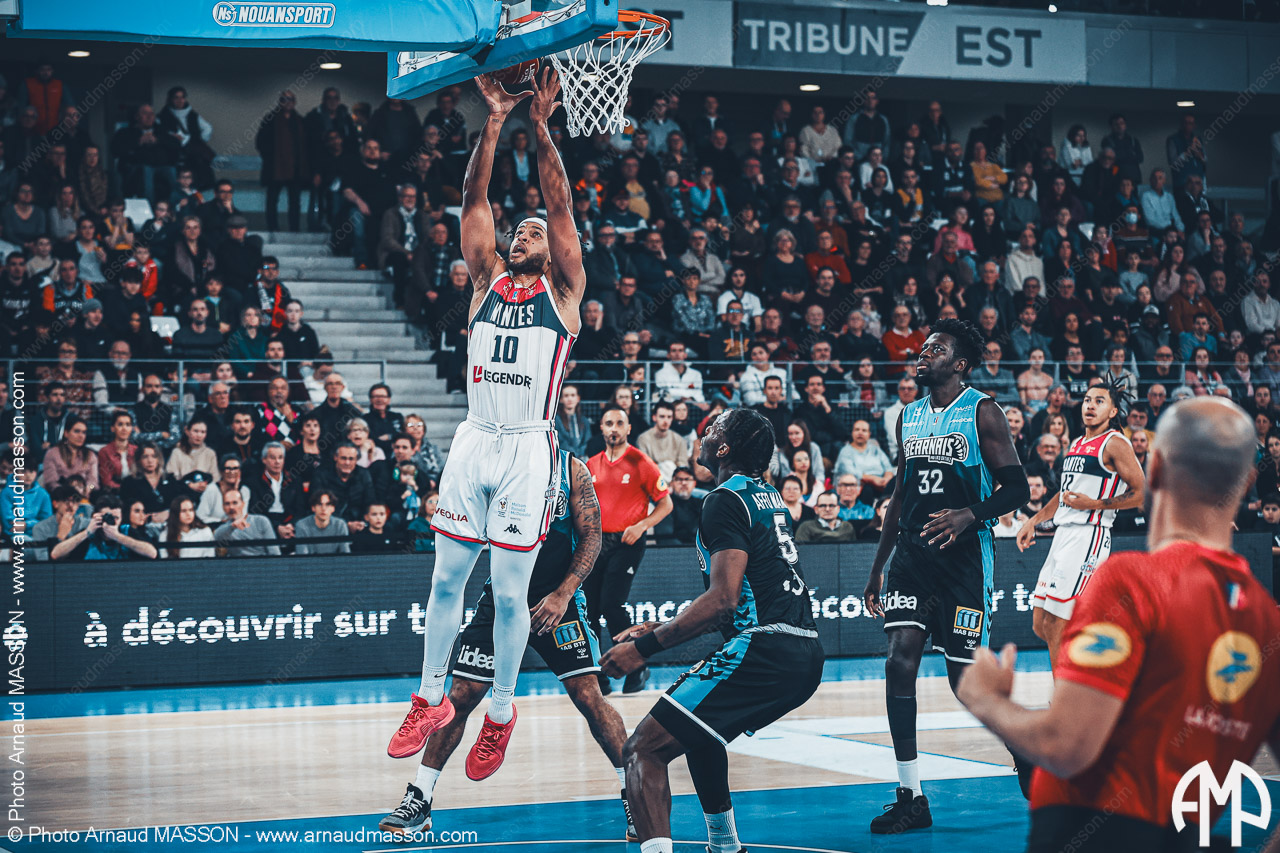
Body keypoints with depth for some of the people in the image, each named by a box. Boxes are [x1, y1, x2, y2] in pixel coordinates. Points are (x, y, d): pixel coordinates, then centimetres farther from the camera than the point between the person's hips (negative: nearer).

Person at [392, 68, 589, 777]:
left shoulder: (562, 291, 4)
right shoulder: (487, 282, 13)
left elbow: (560, 207, -6)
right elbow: (474, 201, 5)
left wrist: (540, 127, -10)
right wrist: (494, 123, -3)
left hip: (528, 449, -4)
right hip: (473, 441, 4)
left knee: (509, 591, 0)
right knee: (447, 577, 8)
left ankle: (501, 711, 15)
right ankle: (431, 698, 21)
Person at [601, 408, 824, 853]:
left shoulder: (727, 500, -6)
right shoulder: (769, 497, 22)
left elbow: (724, 599, -17)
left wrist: (646, 647, -15)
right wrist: (660, 629, 24)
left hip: (764, 650, -10)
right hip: (806, 654, 10)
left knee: (643, 750, -11)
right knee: (697, 726, 34)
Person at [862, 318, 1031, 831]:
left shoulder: (982, 412, -6)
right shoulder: (910, 417, 13)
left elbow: (1016, 487, -8)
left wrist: (969, 515, -27)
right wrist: (877, 568, 19)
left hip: (963, 557, -5)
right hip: (912, 553, 5)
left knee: (967, 680, -3)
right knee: (899, 660, -11)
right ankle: (910, 798, -7)